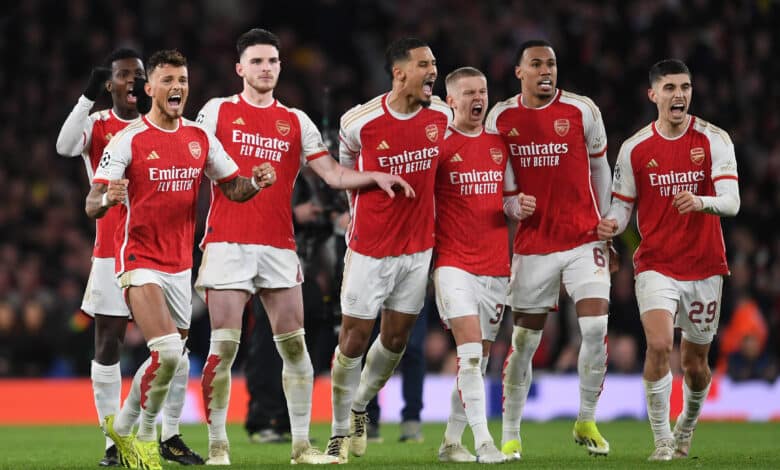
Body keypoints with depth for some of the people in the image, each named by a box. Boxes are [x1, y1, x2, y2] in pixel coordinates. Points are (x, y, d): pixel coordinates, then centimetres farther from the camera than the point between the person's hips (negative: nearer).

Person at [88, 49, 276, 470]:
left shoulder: (200, 139, 6)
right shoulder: (129, 139, -10)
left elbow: (233, 187, 12)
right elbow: (92, 205, -14)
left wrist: (256, 182, -11)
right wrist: (107, 198, -38)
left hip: (180, 264, 6)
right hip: (140, 261, -6)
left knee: (169, 361, 11)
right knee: (169, 353, -22)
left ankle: (123, 425, 31)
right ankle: (144, 432, -2)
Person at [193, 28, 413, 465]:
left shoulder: (296, 121, 13)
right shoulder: (218, 111, 7)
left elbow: (333, 173, 9)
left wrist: (374, 177, -7)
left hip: (279, 246, 3)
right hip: (228, 244, -3)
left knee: (294, 345, 0)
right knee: (224, 346, -7)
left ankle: (302, 444, 6)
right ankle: (217, 444, 1)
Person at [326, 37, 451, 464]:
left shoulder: (441, 116, -4)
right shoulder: (360, 122, -15)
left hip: (418, 246, 4)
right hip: (370, 248, -4)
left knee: (396, 338, 10)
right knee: (354, 338, -1)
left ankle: (359, 408, 33)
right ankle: (340, 431, 12)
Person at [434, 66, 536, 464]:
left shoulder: (500, 144, 12)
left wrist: (519, 207, 2)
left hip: (495, 266, 5)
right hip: (454, 263, -5)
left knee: (479, 358, 8)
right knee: (470, 350, -17)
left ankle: (451, 442, 19)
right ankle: (483, 442, -19)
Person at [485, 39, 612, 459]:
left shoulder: (581, 110, -1)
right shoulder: (501, 118, 1)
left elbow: (599, 167, 10)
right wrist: (512, 204, -4)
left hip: (583, 239, 0)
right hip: (533, 244, 1)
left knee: (596, 328, -12)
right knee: (525, 339, 3)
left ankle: (586, 422, 6)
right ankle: (510, 435, 14)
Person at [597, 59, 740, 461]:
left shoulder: (714, 140, -3)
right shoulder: (635, 148, 0)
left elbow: (731, 201, -11)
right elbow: (622, 202, 8)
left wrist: (701, 202, -33)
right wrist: (611, 224, -16)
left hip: (705, 267, 1)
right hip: (656, 265, -1)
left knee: (695, 360, 10)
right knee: (659, 345, -21)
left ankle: (687, 425, 39)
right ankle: (662, 440, -9)